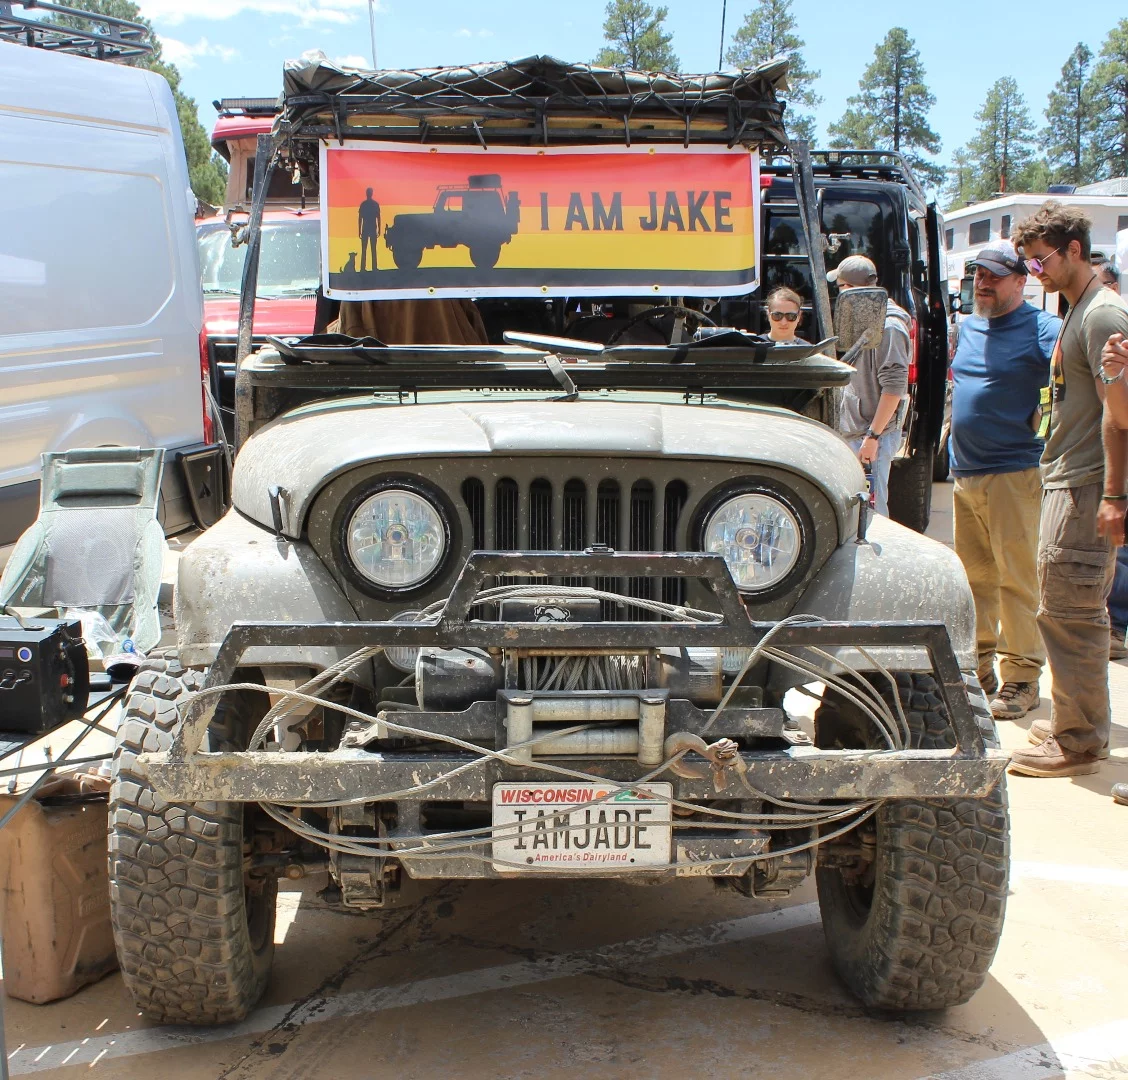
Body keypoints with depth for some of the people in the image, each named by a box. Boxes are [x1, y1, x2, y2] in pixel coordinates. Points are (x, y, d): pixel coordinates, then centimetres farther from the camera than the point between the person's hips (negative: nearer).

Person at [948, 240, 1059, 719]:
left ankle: (1022, 678, 4)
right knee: (974, 576, 13)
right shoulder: (967, 327, 16)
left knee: (1017, 578, -4)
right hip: (964, 473, 7)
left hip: (1014, 474, -7)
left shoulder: (1042, 329, -6)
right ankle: (977, 669, 23)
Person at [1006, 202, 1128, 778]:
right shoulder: (1078, 311, 17)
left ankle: (1077, 743, -1)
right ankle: (1076, 723, 24)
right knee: (1075, 611, 15)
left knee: (1067, 612, -8)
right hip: (1066, 480, 10)